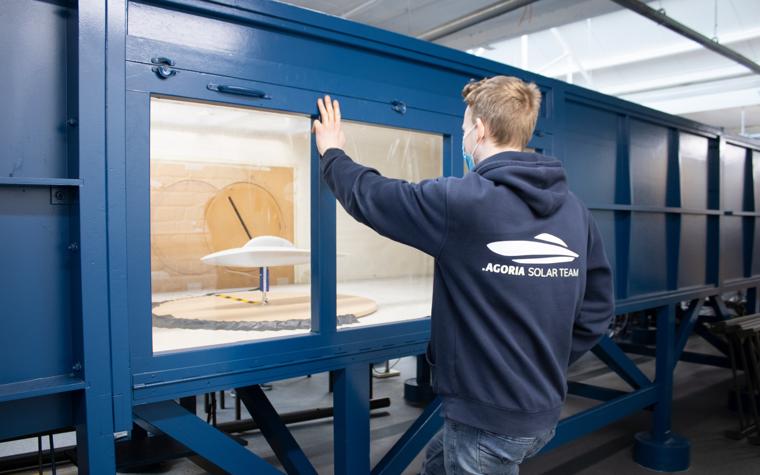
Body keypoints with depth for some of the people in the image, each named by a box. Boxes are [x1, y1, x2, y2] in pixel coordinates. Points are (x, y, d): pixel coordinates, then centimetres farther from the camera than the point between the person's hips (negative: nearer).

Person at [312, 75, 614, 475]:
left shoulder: (461, 201, -21)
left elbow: (369, 196, -7)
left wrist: (332, 154, 12)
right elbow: (598, 307, 5)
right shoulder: (574, 210, -1)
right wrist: (544, 365, 13)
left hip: (487, 418, -7)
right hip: (543, 410, 7)